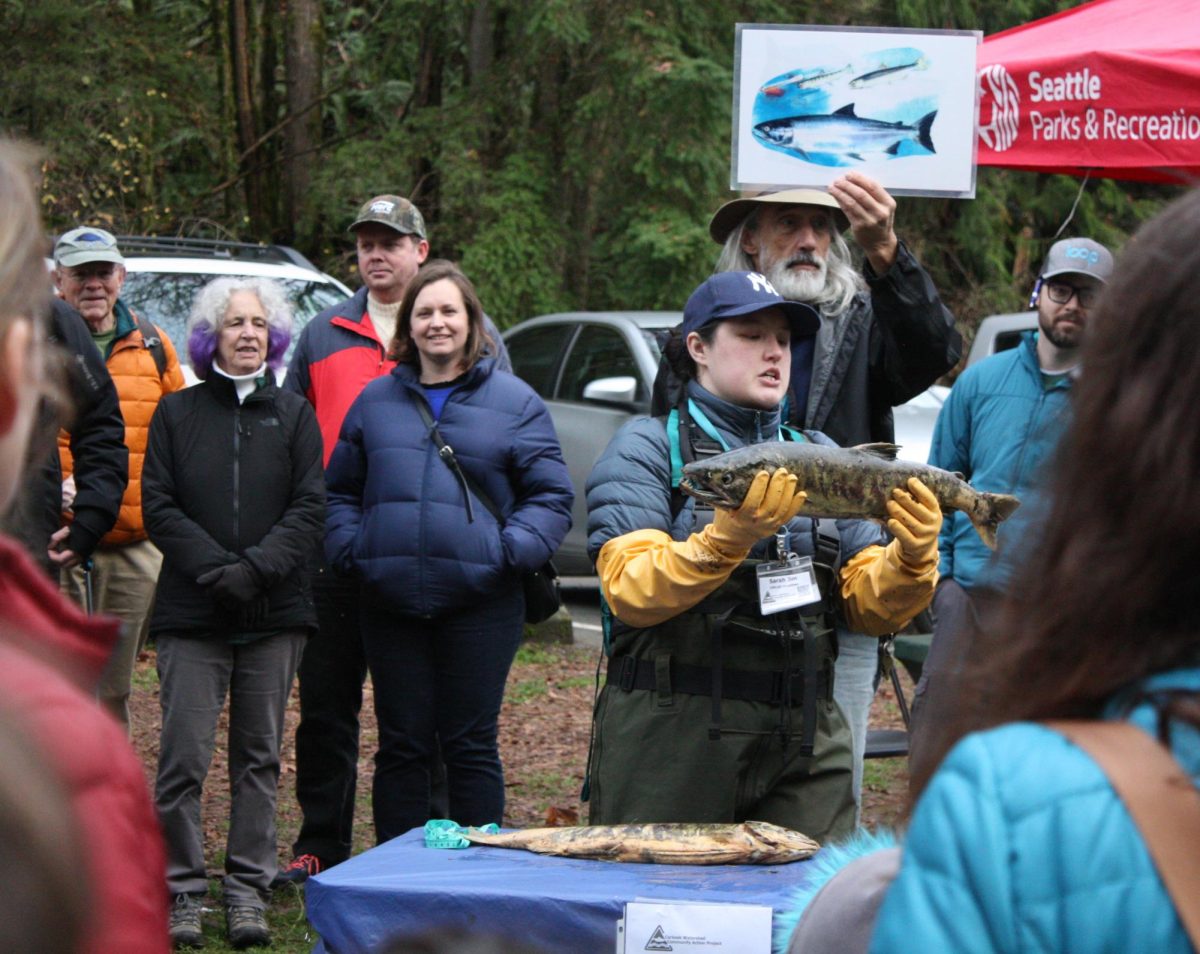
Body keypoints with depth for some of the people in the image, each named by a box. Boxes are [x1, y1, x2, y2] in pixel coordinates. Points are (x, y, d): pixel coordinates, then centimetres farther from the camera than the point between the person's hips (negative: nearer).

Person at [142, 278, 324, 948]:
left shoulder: (294, 415, 10)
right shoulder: (177, 413, 8)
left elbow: (310, 507, 2)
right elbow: (159, 507, 2)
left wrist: (257, 567, -12)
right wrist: (214, 566, -12)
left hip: (275, 614, 1)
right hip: (191, 614, -1)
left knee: (260, 755, 5)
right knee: (184, 757, -7)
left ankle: (249, 891, 11)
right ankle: (185, 890, 2)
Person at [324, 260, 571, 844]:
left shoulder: (513, 402, 5)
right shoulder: (376, 401, 13)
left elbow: (550, 496, 3)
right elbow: (340, 491, 18)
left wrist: (510, 551, -12)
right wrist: (349, 548, 0)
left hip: (479, 604, -2)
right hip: (389, 600, 2)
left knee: (471, 745, 2)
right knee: (401, 744, 7)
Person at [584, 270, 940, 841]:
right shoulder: (647, 447, 4)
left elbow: (872, 607, 11)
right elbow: (631, 592, -12)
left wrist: (912, 559, -10)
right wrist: (728, 537, -27)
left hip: (805, 745, 4)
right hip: (672, 739, -4)